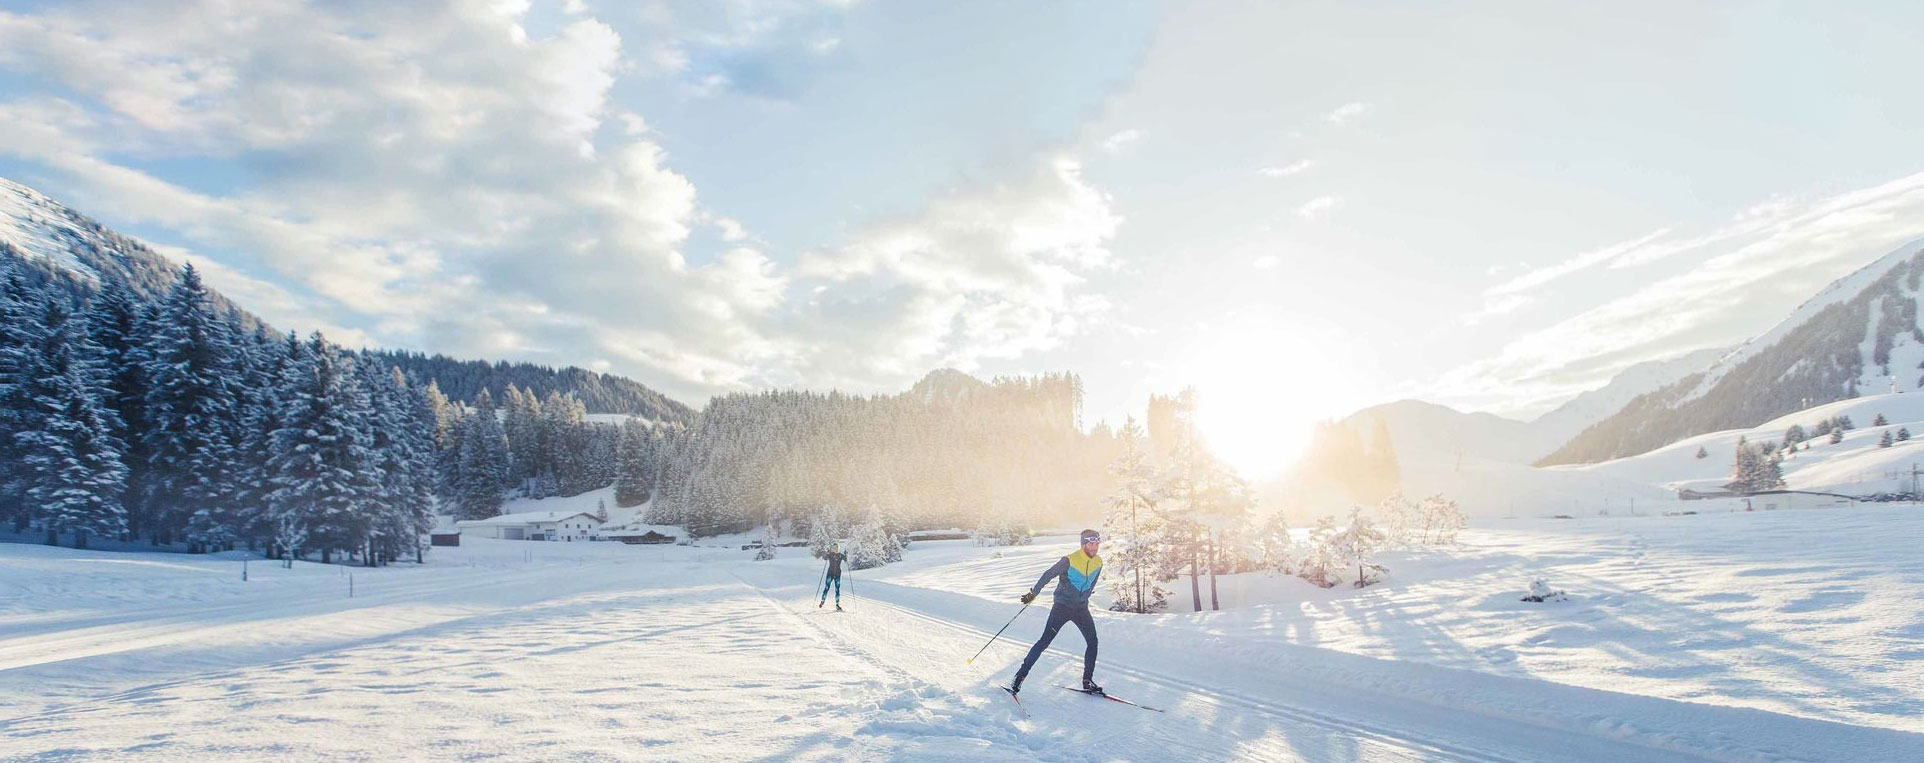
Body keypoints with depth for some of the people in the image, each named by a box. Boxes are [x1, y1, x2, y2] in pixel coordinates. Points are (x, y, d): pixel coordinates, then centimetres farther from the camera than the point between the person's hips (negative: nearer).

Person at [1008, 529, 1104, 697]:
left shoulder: (1098, 563, 0)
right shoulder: (1069, 561, -18)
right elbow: (1047, 576, -9)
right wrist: (1033, 593, -2)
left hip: (1081, 609, 5)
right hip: (1062, 607, -5)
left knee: (1092, 642, -1)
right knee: (1045, 641, -7)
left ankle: (1088, 681, 12)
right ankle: (1020, 675, -2)